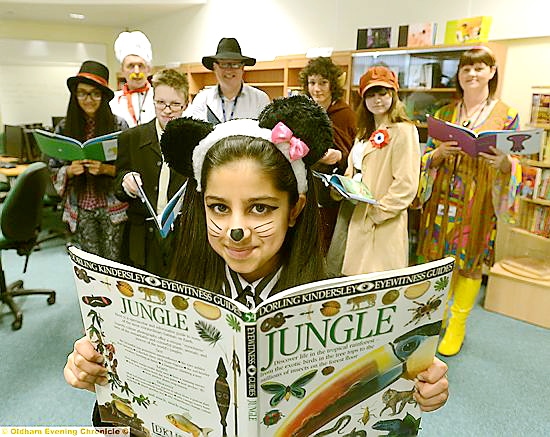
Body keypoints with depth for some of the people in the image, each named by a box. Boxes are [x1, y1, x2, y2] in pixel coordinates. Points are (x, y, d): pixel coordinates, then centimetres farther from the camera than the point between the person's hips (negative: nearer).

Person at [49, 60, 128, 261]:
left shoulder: (118, 125, -4)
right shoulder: (64, 128, 2)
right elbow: (54, 170, 7)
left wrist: (106, 169, -19)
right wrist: (70, 170, -13)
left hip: (112, 206, -2)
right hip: (80, 208, 2)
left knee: (114, 262, 5)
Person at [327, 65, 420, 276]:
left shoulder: (403, 131, -9)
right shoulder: (365, 132, 18)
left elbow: (406, 185, -16)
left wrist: (376, 212, -17)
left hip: (381, 227, -8)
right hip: (352, 219, 8)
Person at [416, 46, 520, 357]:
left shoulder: (507, 116, 1)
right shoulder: (444, 114, 10)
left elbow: (513, 166, 0)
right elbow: (426, 158, 8)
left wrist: (503, 162, -22)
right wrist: (441, 152, -14)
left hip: (479, 203, -2)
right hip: (443, 201, 3)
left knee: (470, 263, 5)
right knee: (438, 259, 8)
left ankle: (457, 326, 21)